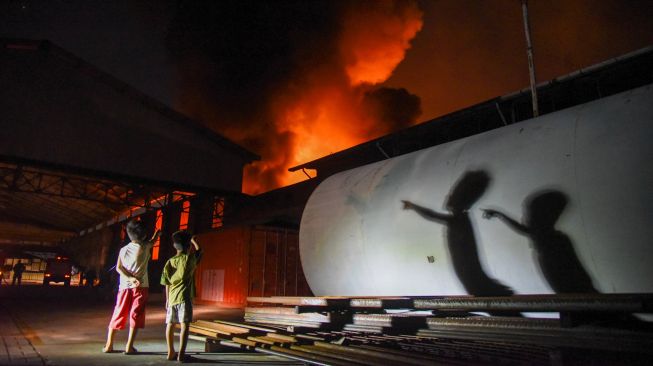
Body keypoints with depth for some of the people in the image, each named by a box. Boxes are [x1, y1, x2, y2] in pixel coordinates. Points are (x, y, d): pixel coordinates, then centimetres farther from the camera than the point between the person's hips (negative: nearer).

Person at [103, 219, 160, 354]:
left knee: (118, 315, 12)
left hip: (125, 286, 4)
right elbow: (153, 240, 19)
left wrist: (130, 278, -10)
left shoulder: (123, 249, 4)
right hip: (140, 286, -4)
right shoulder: (145, 247, -4)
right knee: (135, 316, 1)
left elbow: (118, 268, -4)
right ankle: (129, 347, 0)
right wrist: (157, 234, 38)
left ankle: (109, 345, 18)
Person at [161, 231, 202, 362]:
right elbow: (199, 250, 16)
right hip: (184, 297, -5)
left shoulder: (170, 261, 6)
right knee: (184, 325, -4)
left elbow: (167, 284, 7)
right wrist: (193, 240, 34)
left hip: (172, 297, 5)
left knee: (170, 324, 13)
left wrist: (167, 300, 15)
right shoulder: (189, 258, -5)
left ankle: (171, 352, 21)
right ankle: (181, 354, -7)